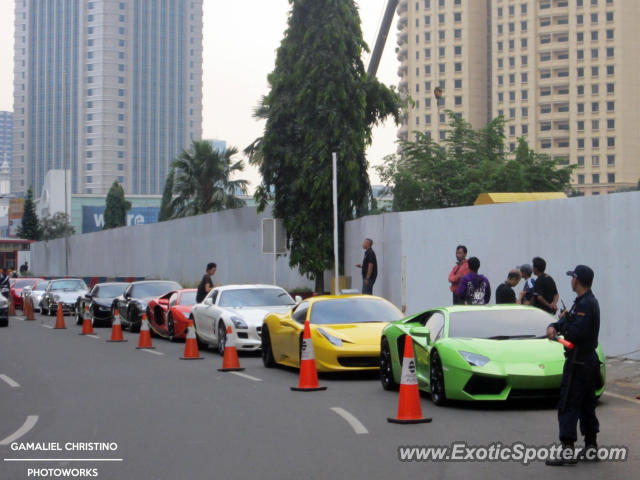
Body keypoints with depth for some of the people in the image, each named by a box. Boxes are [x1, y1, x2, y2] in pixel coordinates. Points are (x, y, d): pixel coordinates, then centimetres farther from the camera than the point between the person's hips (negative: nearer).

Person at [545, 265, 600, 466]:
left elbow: (576, 332, -27)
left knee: (568, 406, -8)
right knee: (587, 406, 15)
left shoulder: (585, 304, -19)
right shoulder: (589, 301, 14)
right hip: (589, 361, 10)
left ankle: (568, 450, -9)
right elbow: (568, 322, 14)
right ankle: (591, 448, 20)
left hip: (578, 363, -10)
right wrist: (553, 327, -6)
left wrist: (563, 321, -9)